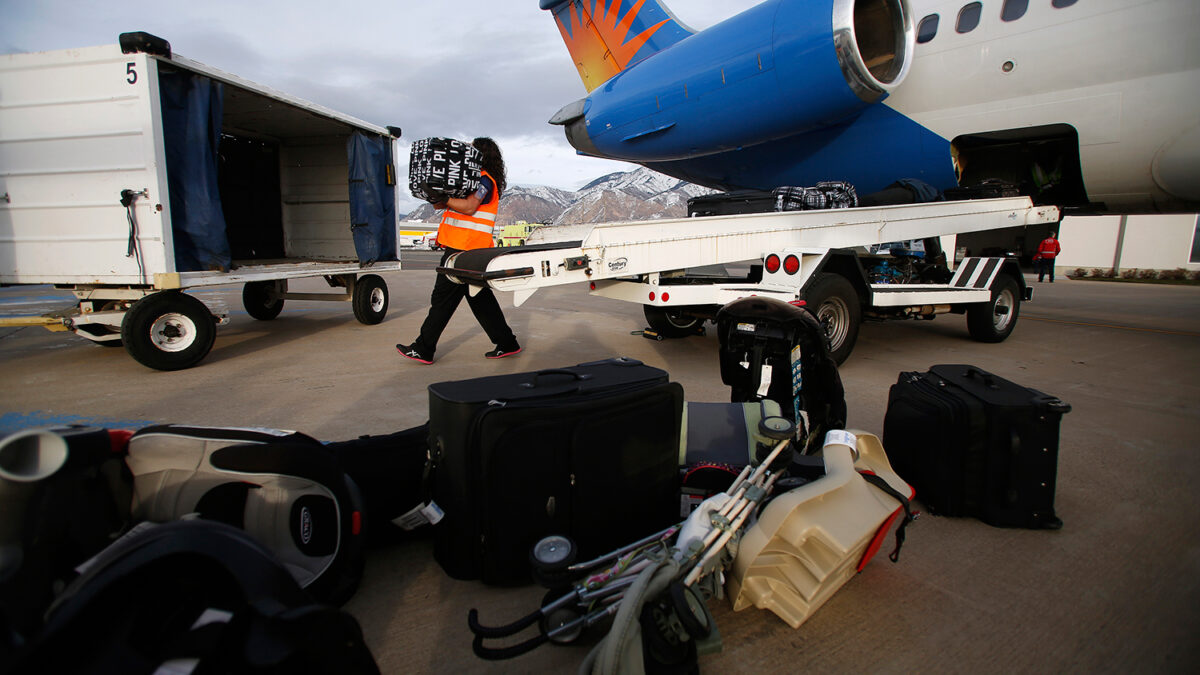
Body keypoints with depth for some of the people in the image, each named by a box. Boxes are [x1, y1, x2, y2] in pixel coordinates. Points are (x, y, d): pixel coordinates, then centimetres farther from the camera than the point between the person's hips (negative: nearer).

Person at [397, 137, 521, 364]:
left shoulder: (484, 179, -7)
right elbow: (439, 205, 22)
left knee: (443, 297, -4)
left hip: (465, 250, -10)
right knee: (480, 298, 12)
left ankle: (423, 349, 4)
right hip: (460, 247, 10)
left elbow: (468, 207, -23)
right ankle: (507, 344, 17)